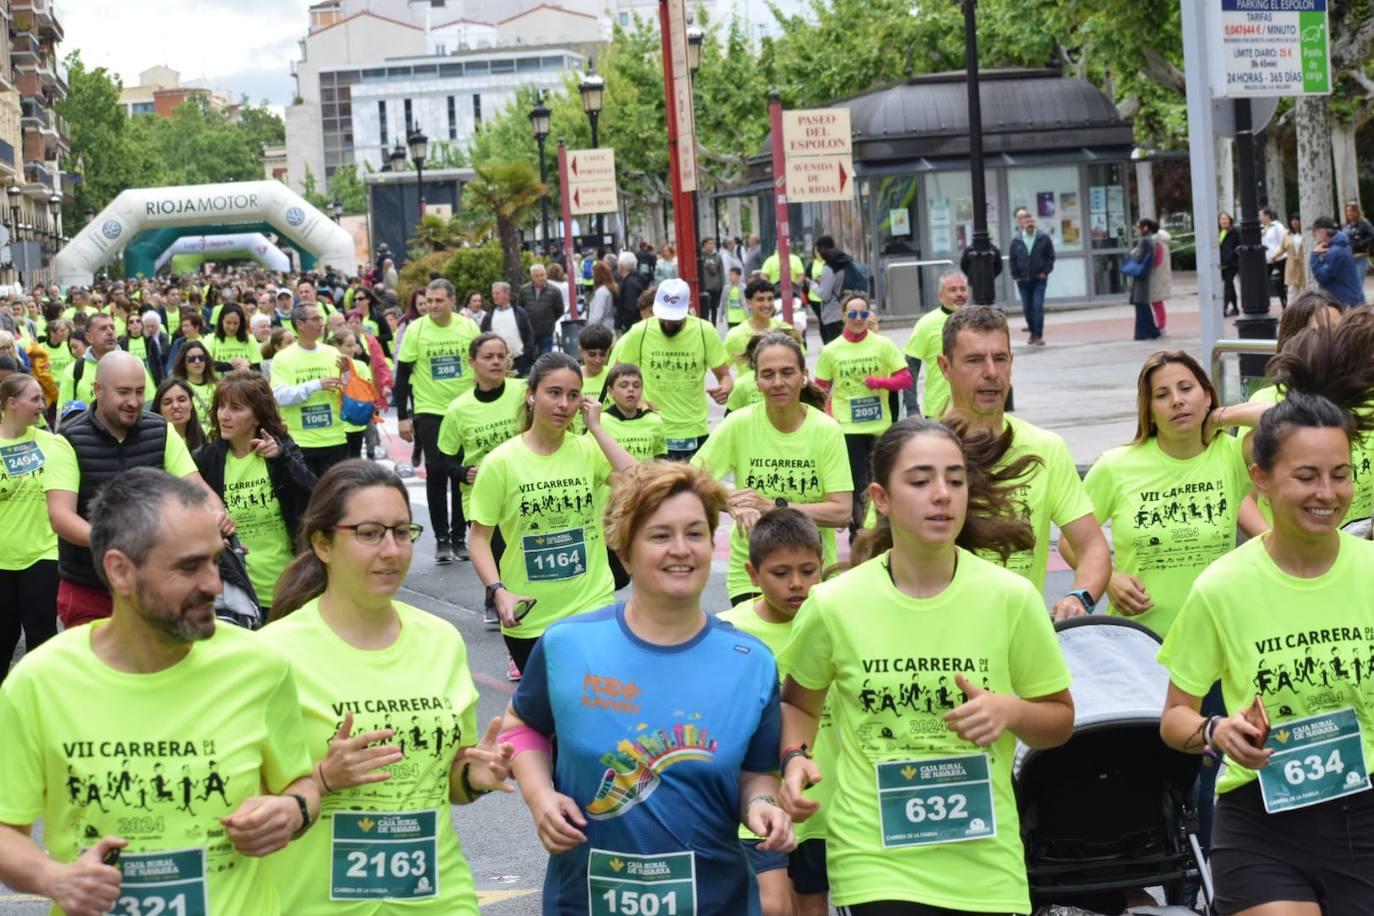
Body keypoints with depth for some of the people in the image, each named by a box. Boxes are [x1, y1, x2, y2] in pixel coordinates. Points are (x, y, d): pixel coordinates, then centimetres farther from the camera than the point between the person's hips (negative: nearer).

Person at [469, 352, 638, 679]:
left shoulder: (588, 449, -1)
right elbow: (480, 538, -3)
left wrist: (596, 429, -14)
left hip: (592, 608, 1)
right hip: (528, 616, 0)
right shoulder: (501, 461, -6)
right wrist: (498, 591, -17)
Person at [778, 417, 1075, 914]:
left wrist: (1010, 710, -14)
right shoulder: (834, 604, -5)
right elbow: (797, 703, 13)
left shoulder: (1011, 597, -4)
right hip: (873, 859, -1)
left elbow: (1060, 719, 6)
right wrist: (795, 758, -6)